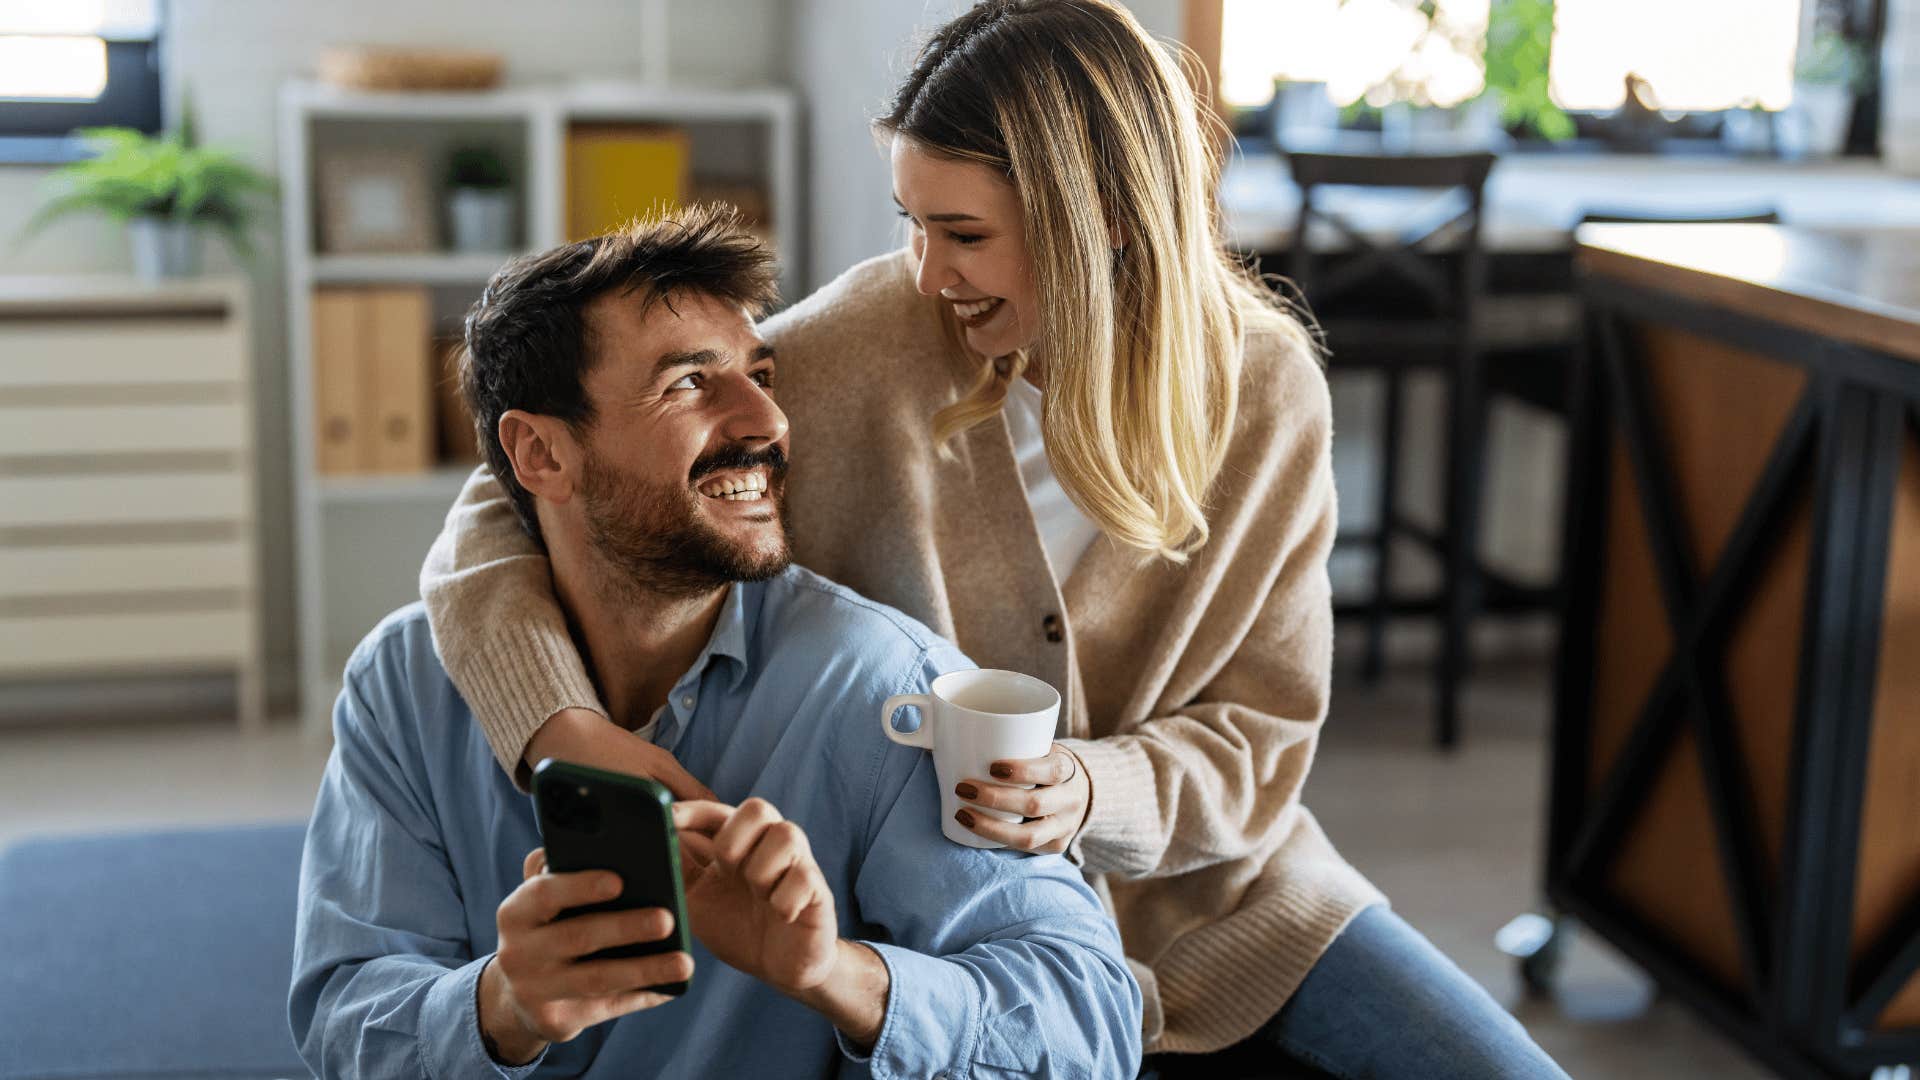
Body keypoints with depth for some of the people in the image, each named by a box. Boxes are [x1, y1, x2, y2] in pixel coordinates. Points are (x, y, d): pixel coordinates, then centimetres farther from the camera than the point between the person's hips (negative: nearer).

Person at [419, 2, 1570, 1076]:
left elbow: (1261, 737, -5)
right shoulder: (868, 344, -17)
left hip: (1210, 888, 2)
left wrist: (1095, 791, -27)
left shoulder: (1266, 389, -10)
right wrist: (562, 728, -34)